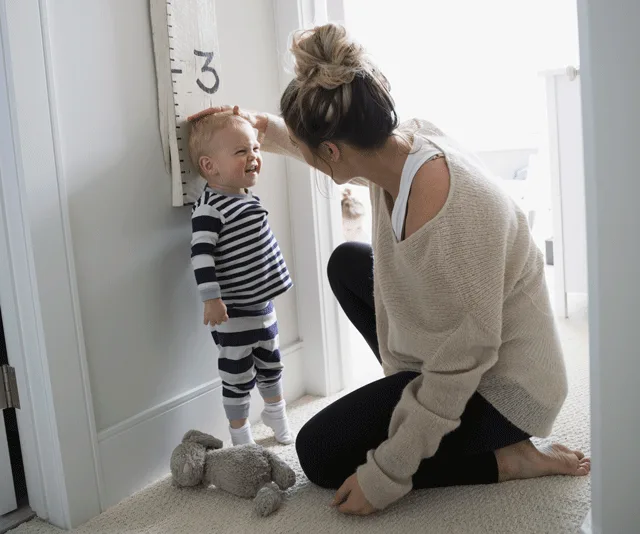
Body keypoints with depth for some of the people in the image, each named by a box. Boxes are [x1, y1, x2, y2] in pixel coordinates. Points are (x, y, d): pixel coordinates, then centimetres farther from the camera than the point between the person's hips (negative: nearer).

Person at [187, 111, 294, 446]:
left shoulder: (248, 197, 7)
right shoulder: (210, 208, -20)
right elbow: (201, 254, -24)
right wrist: (211, 298, -28)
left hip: (263, 304, 8)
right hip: (232, 313, -8)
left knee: (271, 365, 24)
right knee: (238, 377, 6)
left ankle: (276, 416, 48)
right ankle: (241, 438, 26)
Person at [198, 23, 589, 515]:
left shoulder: (448, 218, -37)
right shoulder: (402, 140, -13)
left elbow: (458, 367, -28)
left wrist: (386, 476, -21)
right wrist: (267, 128, 9)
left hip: (498, 388, -8)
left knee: (321, 456, -2)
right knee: (348, 263, 16)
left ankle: (506, 459, -2)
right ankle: (412, 396, 16)